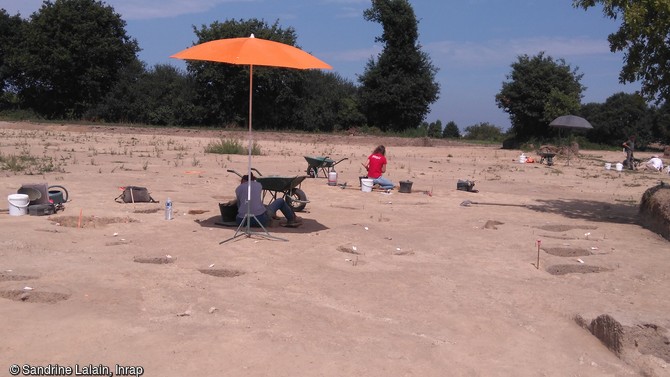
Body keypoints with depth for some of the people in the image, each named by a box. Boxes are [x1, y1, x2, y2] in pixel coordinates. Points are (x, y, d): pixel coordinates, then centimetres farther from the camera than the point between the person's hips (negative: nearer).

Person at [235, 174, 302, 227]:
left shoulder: (238, 188, 12)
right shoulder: (258, 185, 16)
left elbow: (239, 205, 15)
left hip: (242, 221, 0)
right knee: (280, 201, 21)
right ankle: (292, 219, 43)